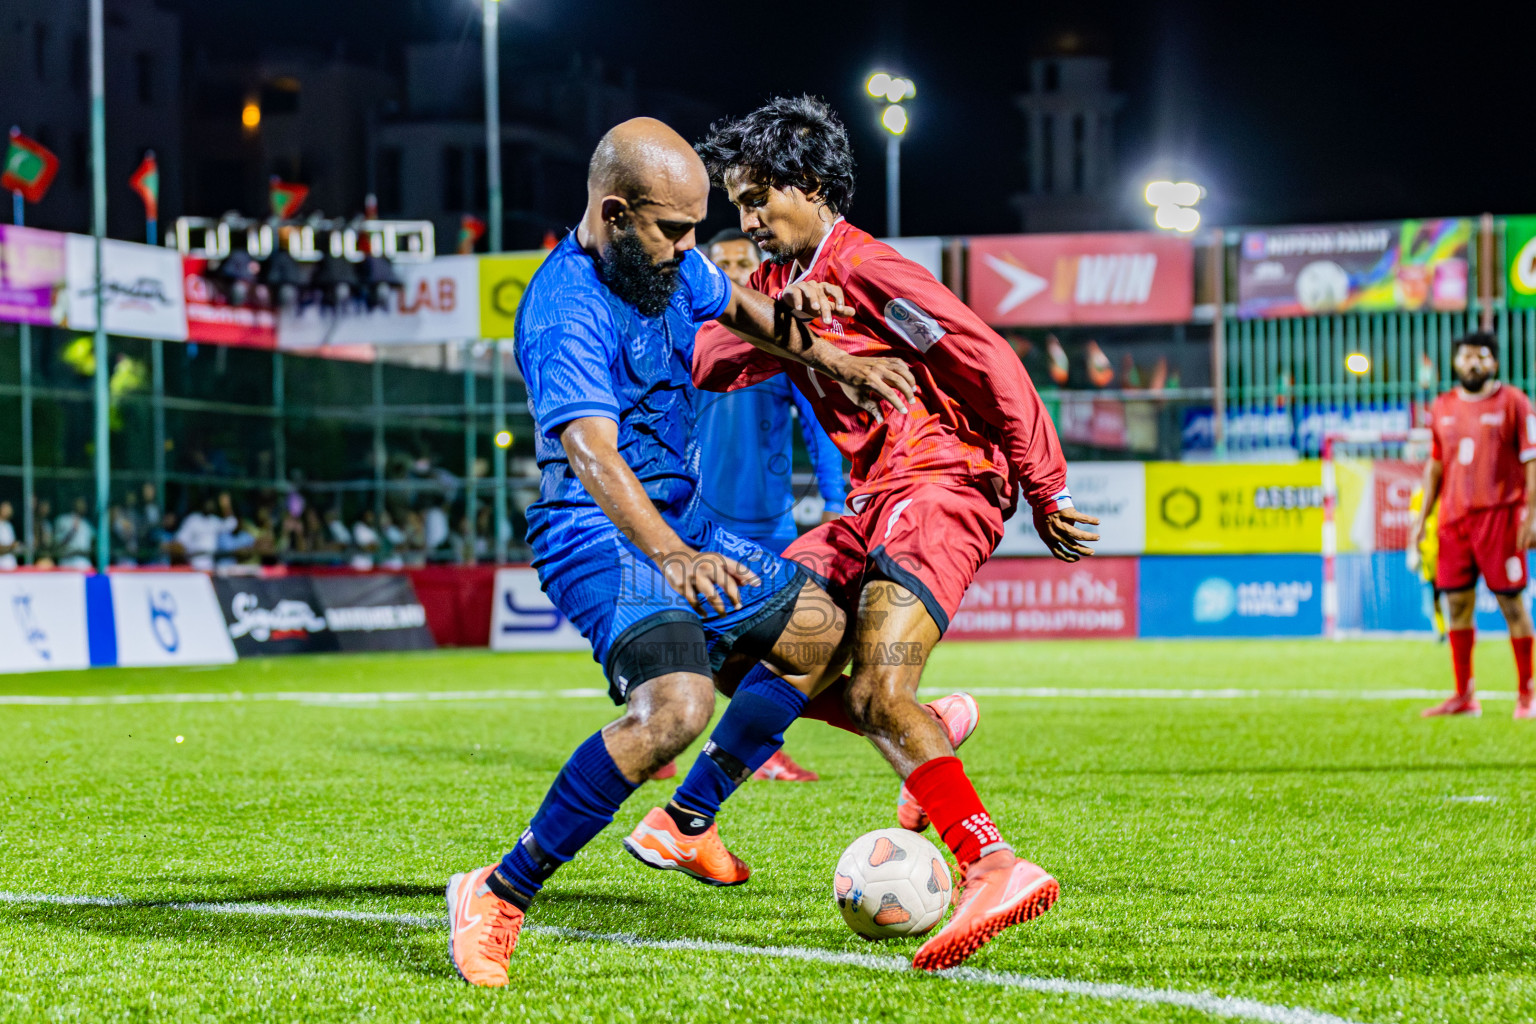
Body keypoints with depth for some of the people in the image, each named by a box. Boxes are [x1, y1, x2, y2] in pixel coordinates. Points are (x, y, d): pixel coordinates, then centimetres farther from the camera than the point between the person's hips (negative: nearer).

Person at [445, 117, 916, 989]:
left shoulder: (670, 264, 4)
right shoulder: (568, 311, -25)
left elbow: (739, 306, 26)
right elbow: (590, 451, -38)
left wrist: (830, 359, 9)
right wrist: (669, 555, -53)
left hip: (678, 525, 10)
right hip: (598, 534, -10)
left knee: (820, 630, 17)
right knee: (677, 706, -31)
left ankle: (684, 825, 23)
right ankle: (499, 897, -23)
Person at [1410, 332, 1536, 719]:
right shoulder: (1442, 408, 14)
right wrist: (1423, 516, 13)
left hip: (1500, 514, -5)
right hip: (1454, 519, 5)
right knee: (1457, 604, 3)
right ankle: (1464, 697, 10)